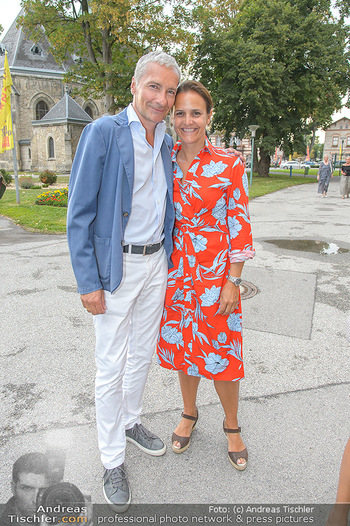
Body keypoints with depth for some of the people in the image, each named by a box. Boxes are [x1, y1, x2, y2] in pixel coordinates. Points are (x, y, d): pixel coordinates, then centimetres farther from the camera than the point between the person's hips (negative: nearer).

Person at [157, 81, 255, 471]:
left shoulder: (229, 165, -7)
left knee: (221, 351, 6)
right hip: (174, 270, 4)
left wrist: (233, 282, -10)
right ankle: (189, 414, 41)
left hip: (215, 272, -3)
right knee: (182, 344, 16)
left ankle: (231, 425, 33)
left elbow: (240, 227, -7)